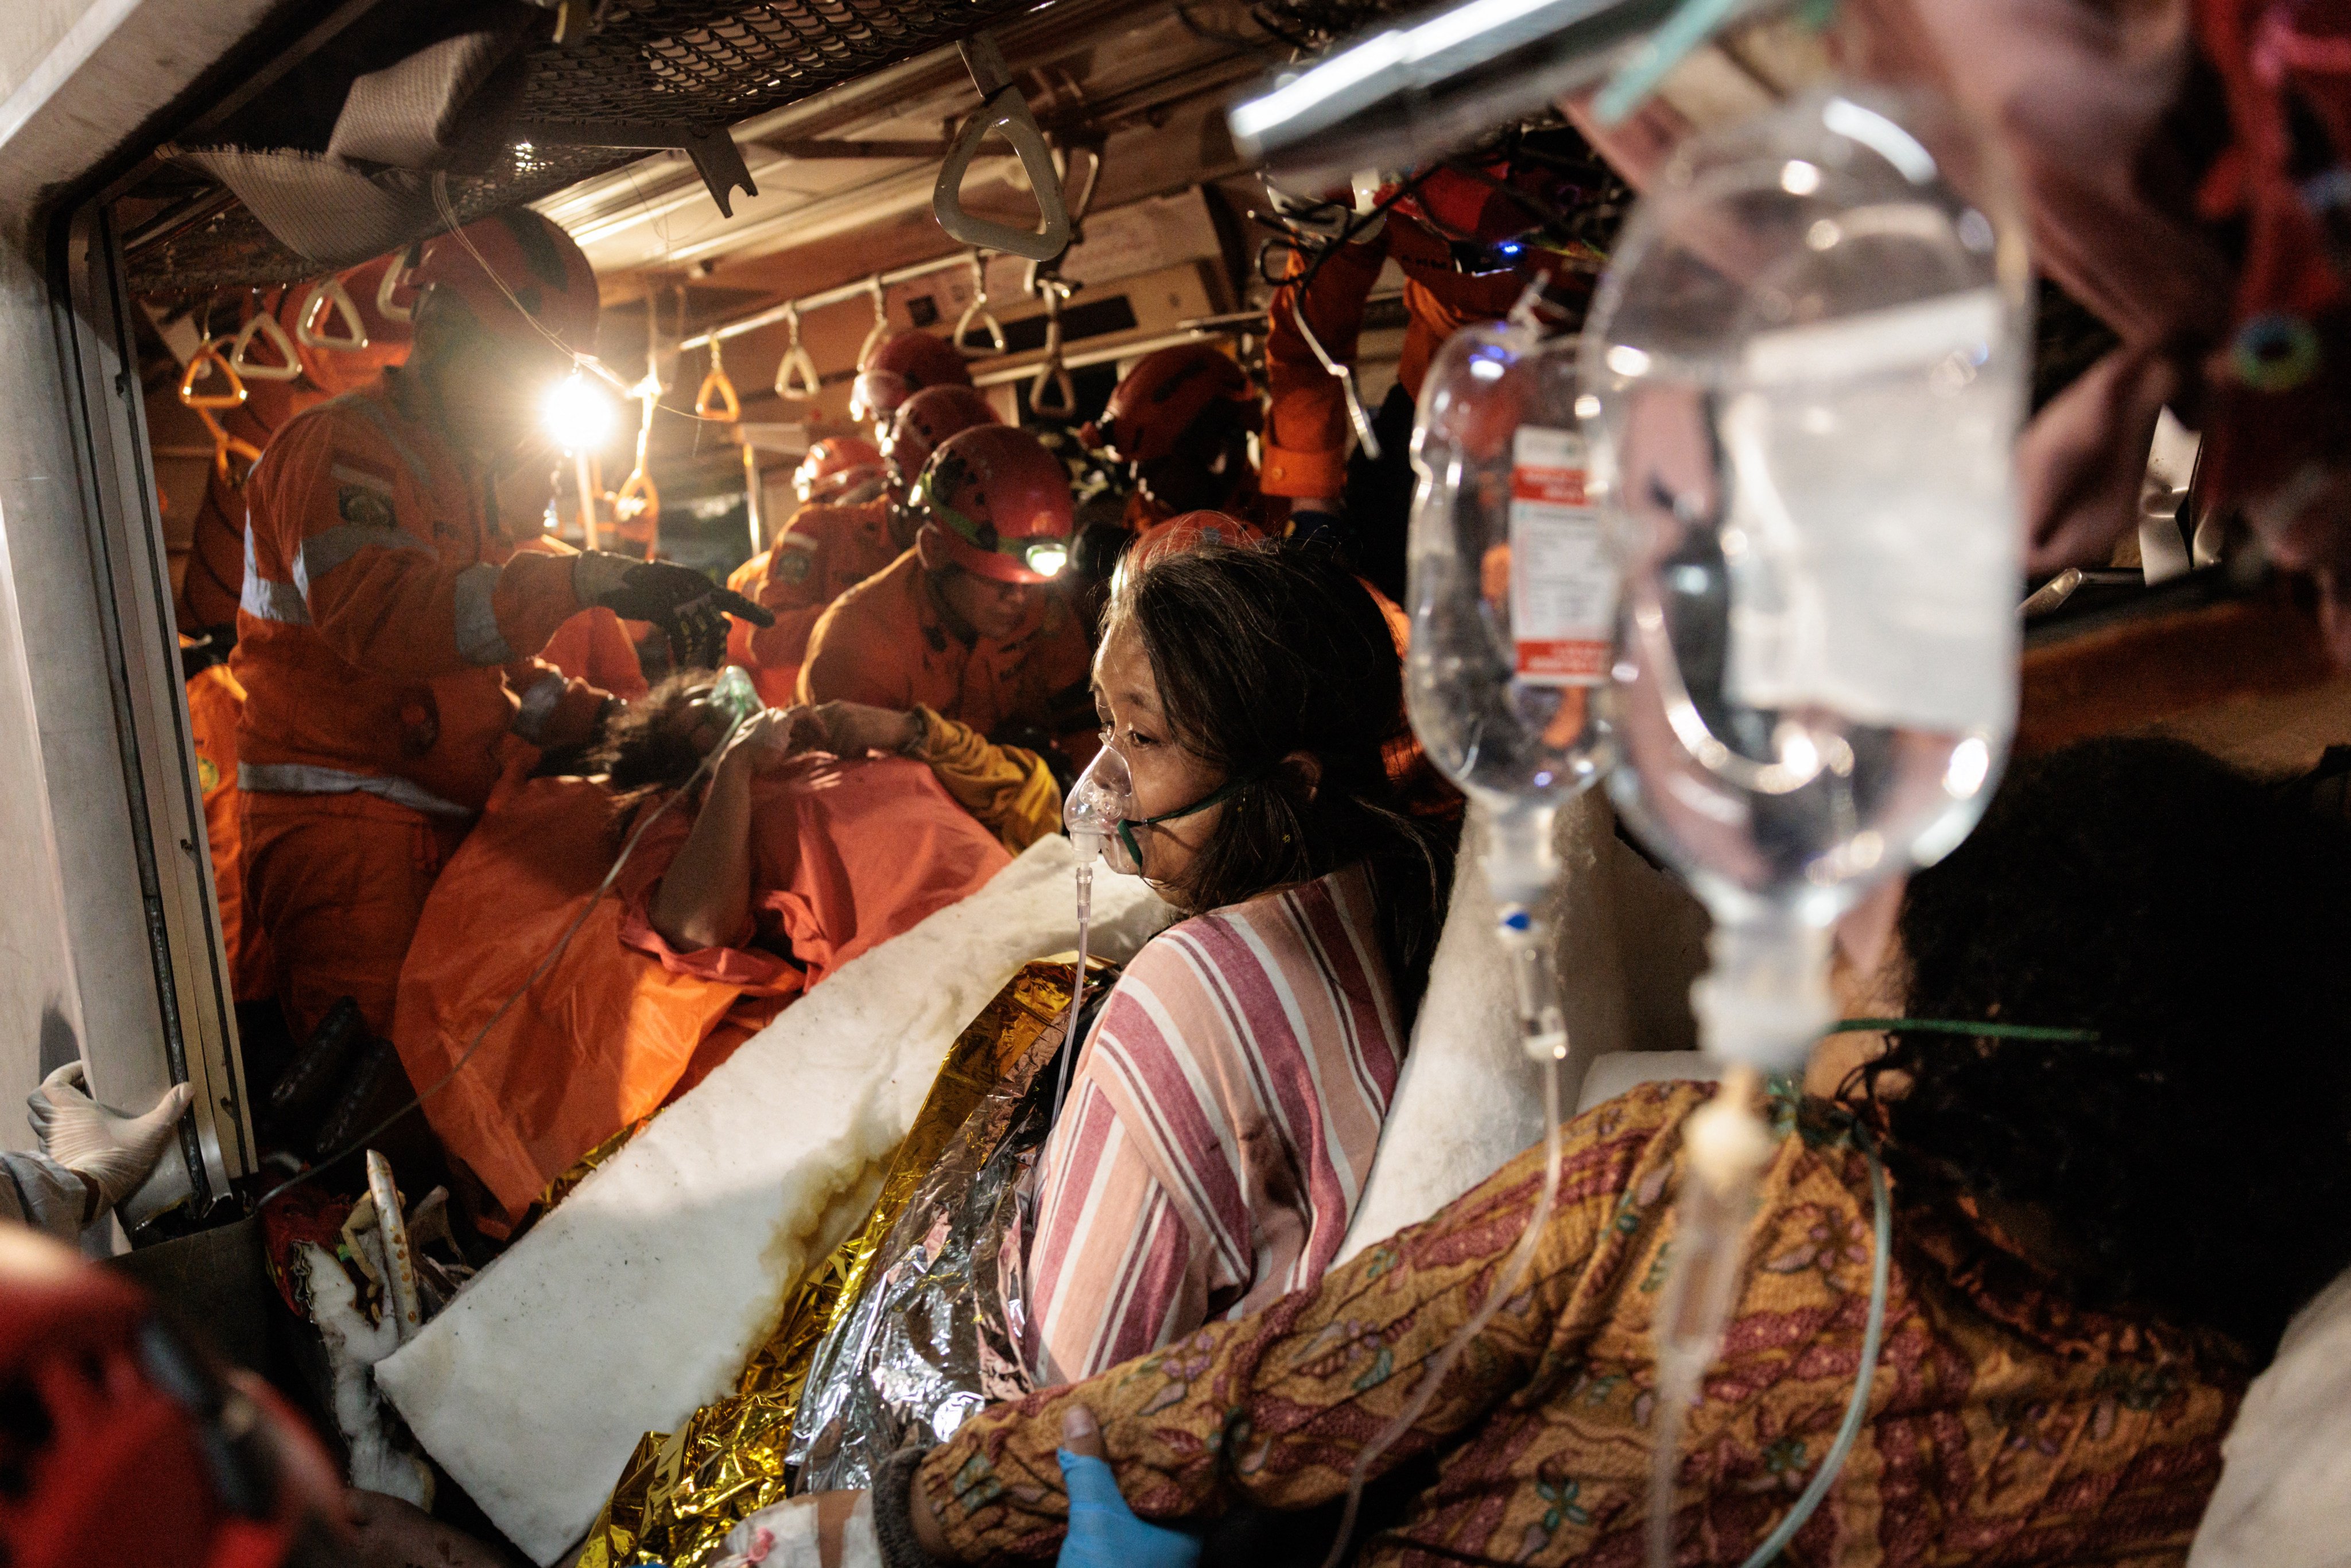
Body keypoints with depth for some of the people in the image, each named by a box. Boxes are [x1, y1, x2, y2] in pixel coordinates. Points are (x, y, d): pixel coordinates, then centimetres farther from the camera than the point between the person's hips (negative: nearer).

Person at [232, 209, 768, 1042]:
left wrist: (606, 718, 9)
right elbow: (375, 608, -29)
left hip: (443, 812, 9)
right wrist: (592, 580, -36)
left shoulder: (466, 472, 23)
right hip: (342, 818, -8)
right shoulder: (341, 447, -8)